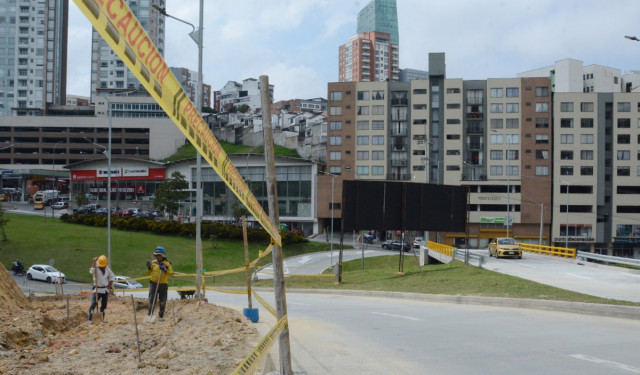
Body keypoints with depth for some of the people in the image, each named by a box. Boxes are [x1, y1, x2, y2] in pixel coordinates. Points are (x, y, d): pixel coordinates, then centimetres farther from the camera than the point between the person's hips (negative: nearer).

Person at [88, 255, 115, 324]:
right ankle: (90, 319, -14)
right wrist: (94, 263, -43)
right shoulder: (96, 269, -12)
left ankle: (102, 318, 23)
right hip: (97, 290, -5)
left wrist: (110, 284, 3)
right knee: (93, 304, -15)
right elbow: (91, 271, -36)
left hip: (105, 290, 5)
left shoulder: (108, 269, 3)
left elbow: (112, 277, 16)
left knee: (104, 305, 12)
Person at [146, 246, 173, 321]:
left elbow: (171, 274, -6)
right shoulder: (153, 263, 3)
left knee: (163, 302, 7)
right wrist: (149, 268, -10)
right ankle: (150, 315, 4)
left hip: (163, 285, 0)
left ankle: (161, 316, 21)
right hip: (154, 284, 0)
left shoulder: (167, 264, -2)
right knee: (152, 301, -4)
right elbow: (148, 273, 9)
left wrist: (165, 270, -19)